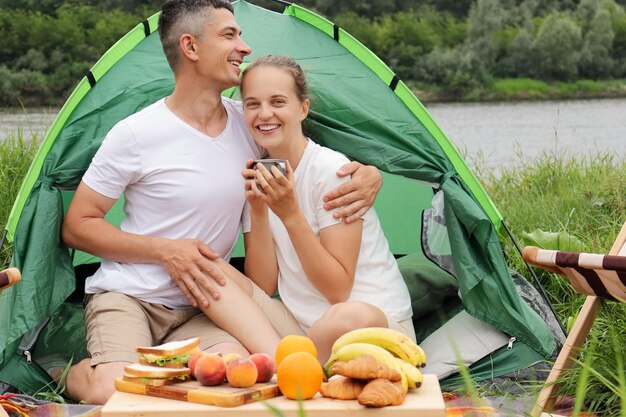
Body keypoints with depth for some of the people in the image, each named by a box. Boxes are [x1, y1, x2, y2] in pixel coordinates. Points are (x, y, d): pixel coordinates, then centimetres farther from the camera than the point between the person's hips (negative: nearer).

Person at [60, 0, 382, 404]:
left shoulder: (250, 126, 3)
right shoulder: (135, 134, -10)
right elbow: (76, 227, -4)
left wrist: (368, 173, -7)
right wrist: (165, 250, -16)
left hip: (199, 309, 2)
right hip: (125, 296, -2)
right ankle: (81, 372, 3)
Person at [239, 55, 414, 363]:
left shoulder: (332, 170, -13)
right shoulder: (259, 179, 5)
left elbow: (338, 291, -17)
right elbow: (263, 287, -2)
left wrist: (291, 215, -23)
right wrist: (257, 211, -13)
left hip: (378, 323, -4)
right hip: (303, 326, 4)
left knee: (349, 318, -39)